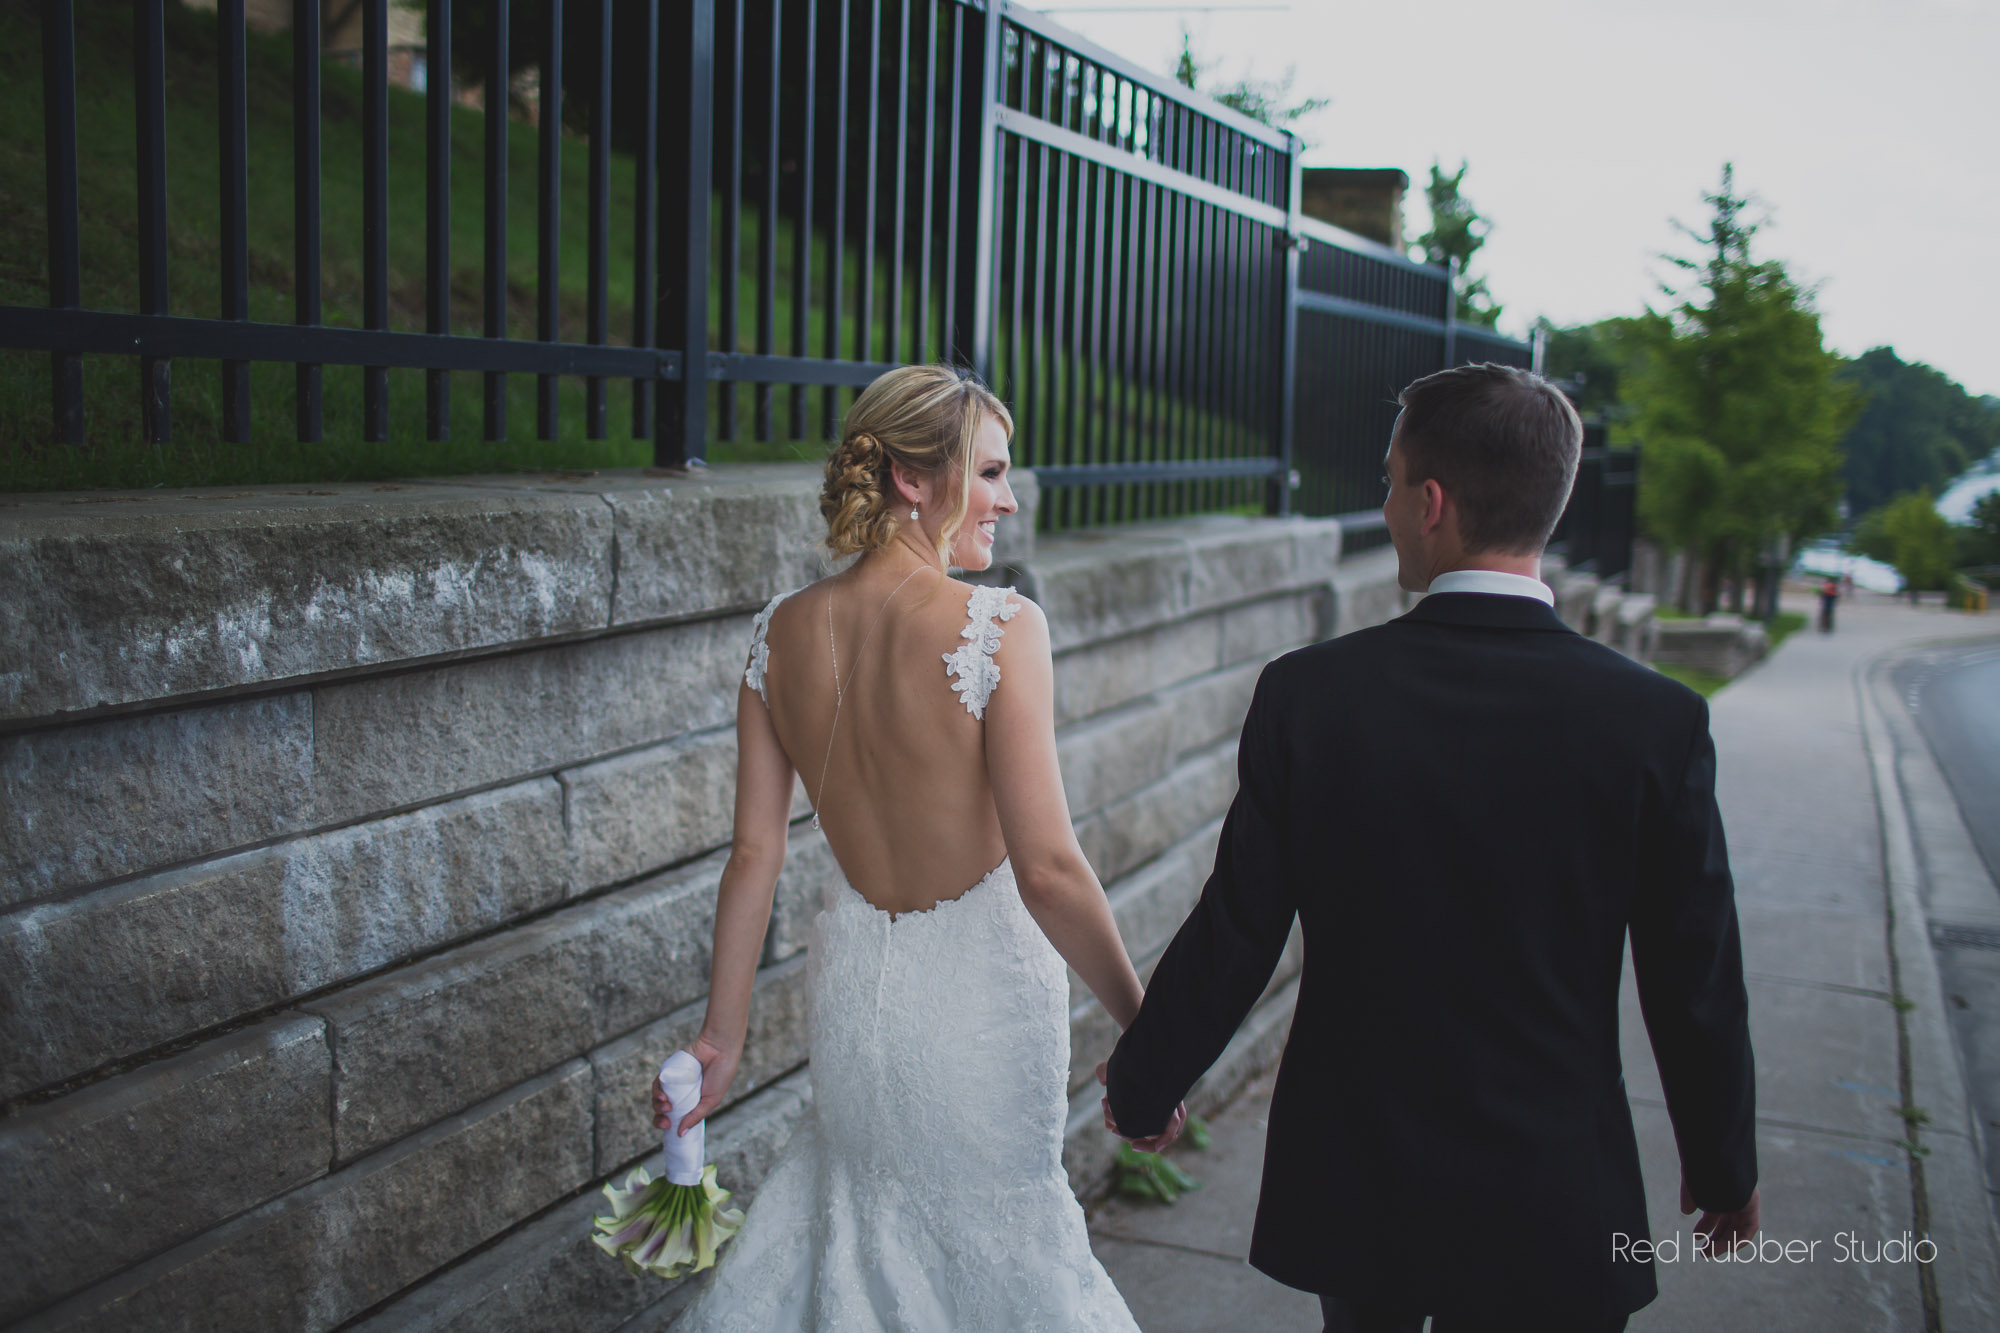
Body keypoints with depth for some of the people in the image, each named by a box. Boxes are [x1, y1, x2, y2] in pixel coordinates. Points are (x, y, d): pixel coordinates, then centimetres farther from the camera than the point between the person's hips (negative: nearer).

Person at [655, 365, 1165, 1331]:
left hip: (853, 981, 5)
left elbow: (753, 857, 0)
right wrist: (1145, 1031, -13)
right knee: (995, 1223, 20)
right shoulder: (1000, 628, -21)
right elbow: (1047, 870, -24)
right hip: (978, 987, -5)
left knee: (868, 1192, 30)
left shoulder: (781, 633, -5)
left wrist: (722, 1033, 9)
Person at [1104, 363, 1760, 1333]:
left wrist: (1140, 1088, 9)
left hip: (1348, 1179, 1)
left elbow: (1232, 940, -9)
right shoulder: (1656, 720, -14)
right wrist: (1723, 1173, 10)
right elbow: (1695, 987, -7)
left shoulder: (1308, 695, -14)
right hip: (1552, 1204, 0)